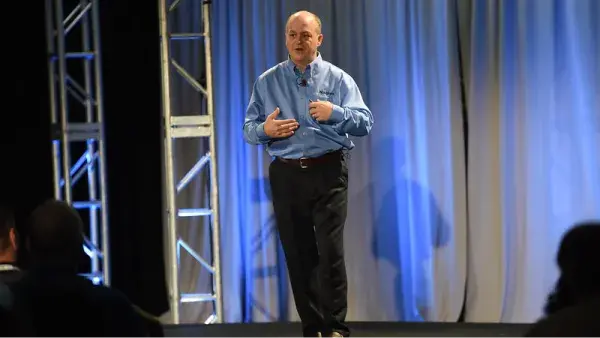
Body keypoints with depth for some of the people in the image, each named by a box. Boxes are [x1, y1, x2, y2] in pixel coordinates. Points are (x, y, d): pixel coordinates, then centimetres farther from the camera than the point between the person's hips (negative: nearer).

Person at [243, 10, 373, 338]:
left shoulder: (338, 79, 3)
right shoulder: (267, 82, 8)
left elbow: (365, 123, -5)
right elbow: (248, 129, 9)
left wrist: (334, 112, -23)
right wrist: (266, 130, -13)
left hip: (328, 173, -2)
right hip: (286, 175, 2)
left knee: (330, 251, -10)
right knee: (298, 254, 4)